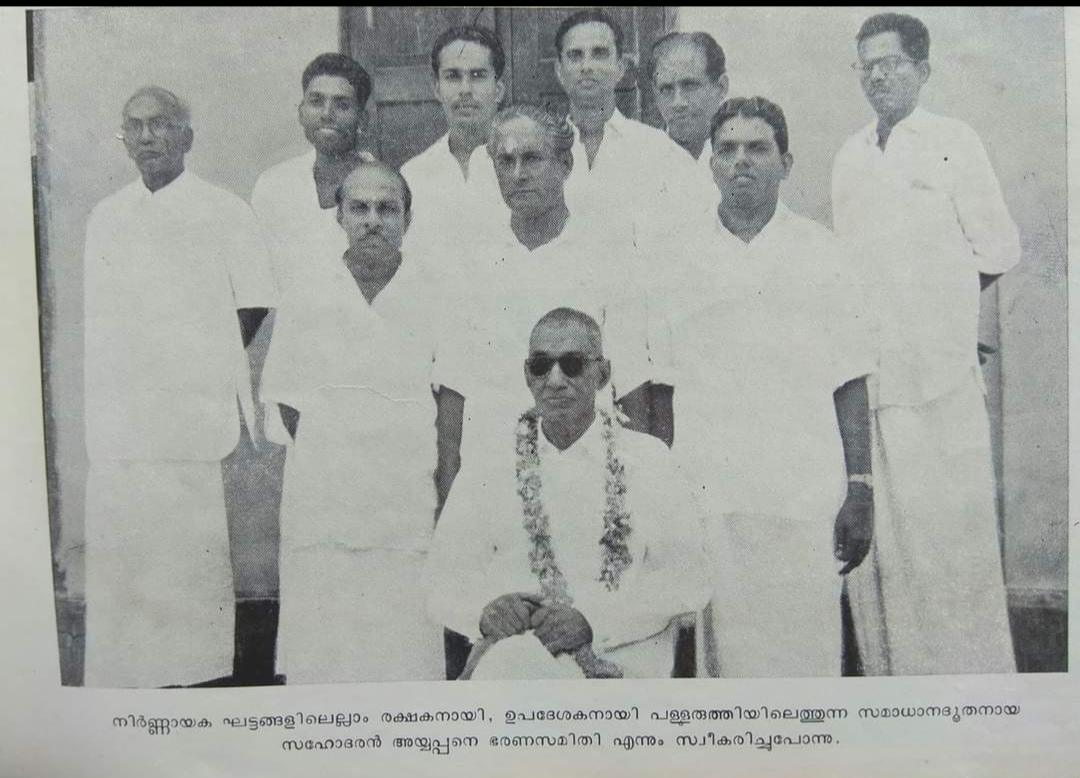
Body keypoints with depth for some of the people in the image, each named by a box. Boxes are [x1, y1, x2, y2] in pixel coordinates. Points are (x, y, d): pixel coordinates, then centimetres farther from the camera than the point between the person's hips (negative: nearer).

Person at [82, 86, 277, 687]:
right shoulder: (107, 217, 14)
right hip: (120, 424, 4)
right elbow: (98, 319, 17)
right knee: (121, 555, 7)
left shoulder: (224, 212, 2)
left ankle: (197, 675, 11)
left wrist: (204, 366, -2)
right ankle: (123, 675, 20)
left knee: (194, 555, -2)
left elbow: (253, 307, 1)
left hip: (196, 417, -4)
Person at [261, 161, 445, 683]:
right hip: (320, 516, 1)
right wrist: (328, 461, 2)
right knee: (318, 659, 4)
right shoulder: (307, 299, 6)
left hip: (407, 519, -1)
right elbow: (283, 396, 13)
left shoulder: (433, 296, 2)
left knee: (408, 658, 0)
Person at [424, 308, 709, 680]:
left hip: (622, 653, -1)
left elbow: (686, 581, 1)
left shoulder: (648, 460, 10)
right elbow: (443, 581, 10)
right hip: (514, 646, 2)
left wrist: (592, 620, -14)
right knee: (510, 663, -34)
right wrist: (486, 609, -14)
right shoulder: (485, 472, 14)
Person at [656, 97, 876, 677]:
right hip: (707, 498, 1)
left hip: (806, 498, 0)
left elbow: (849, 383, 6)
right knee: (722, 649, 4)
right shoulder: (681, 261, 8)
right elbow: (665, 389, 9)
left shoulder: (820, 253, 7)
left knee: (806, 651, 4)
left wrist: (859, 490, 0)